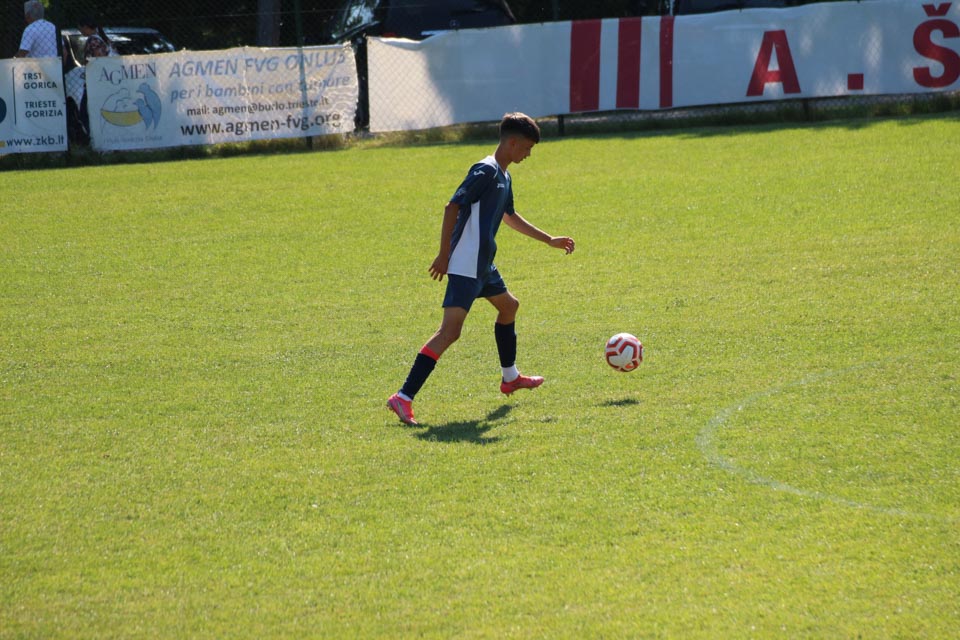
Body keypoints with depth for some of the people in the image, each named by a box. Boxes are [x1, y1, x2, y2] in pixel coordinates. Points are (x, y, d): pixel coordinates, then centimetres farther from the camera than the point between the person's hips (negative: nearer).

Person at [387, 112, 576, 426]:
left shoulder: (503, 177, 16)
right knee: (450, 330, -18)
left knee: (508, 306, 29)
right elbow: (453, 206, -21)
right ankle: (403, 397, -24)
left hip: (483, 265, 11)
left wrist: (550, 240, 34)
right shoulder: (486, 171, -15)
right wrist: (444, 254, -22)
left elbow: (510, 217, 32)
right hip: (466, 267, -11)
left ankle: (510, 377, 47)